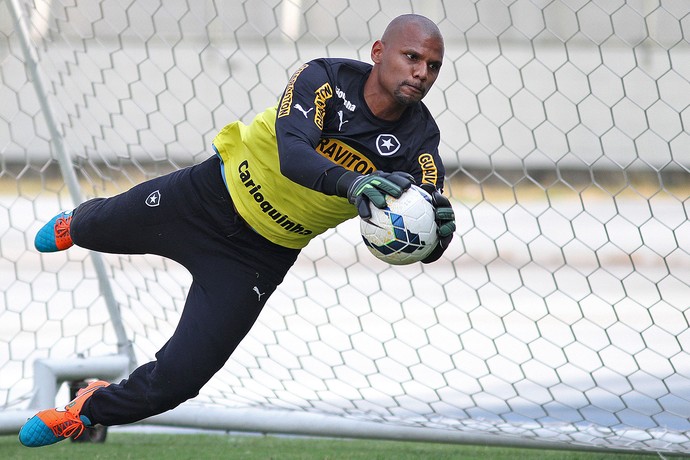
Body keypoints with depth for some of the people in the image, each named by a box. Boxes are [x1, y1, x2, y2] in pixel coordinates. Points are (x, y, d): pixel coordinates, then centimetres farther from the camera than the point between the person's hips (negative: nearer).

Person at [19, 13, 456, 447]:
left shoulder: (418, 142, -20)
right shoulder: (324, 80, -25)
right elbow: (292, 153, -43)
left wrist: (438, 233, -54)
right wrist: (347, 182, -62)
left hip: (262, 256, 1)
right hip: (212, 195, -1)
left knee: (179, 377, -3)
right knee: (98, 228, 26)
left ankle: (90, 410, 30)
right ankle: (74, 224, 67)